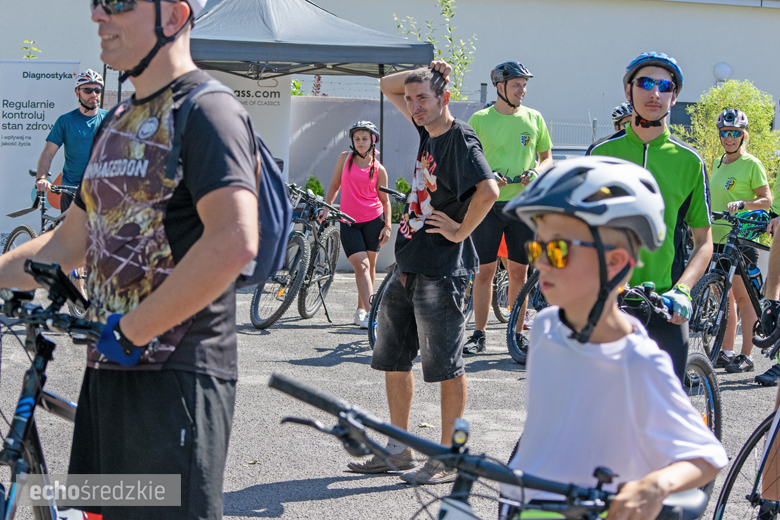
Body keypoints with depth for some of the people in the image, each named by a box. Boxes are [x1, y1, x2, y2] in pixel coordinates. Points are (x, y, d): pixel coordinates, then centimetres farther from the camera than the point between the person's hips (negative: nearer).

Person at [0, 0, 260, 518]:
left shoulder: (208, 111, -12)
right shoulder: (117, 122, 18)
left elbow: (233, 243, -26)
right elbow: (71, 242, 23)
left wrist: (131, 331, -21)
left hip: (176, 374, -9)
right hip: (108, 368, 9)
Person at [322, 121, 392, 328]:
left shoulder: (379, 169, 0)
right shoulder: (345, 158, 4)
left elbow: (384, 200, 5)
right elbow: (334, 184, 12)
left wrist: (387, 226, -1)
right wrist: (326, 208, 4)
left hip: (373, 220, 0)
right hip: (349, 221, 0)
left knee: (370, 266, 7)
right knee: (361, 265, -11)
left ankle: (361, 309, 22)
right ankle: (370, 312, -17)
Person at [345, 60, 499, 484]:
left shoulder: (460, 138, -13)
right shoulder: (427, 130, 11)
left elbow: (488, 190, -27)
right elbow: (388, 86, 24)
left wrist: (460, 232, -17)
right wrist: (423, 75, 7)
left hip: (441, 270, -9)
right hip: (406, 264, 9)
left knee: (445, 365, -1)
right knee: (392, 358, 14)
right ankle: (398, 450, 25)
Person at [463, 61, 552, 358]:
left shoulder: (534, 119, 8)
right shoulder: (480, 120, 2)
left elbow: (548, 158, 14)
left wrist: (535, 172, -7)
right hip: (488, 202, -2)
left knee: (519, 270, 4)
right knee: (485, 269, -1)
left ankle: (517, 333, 14)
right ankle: (479, 334, 7)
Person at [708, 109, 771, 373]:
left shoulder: (751, 164, -7)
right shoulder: (717, 163, 14)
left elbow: (766, 200, -9)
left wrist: (742, 204, -24)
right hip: (717, 237, 7)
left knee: (742, 297, -4)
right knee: (724, 297, 10)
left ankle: (746, 356, 0)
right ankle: (725, 351, 16)